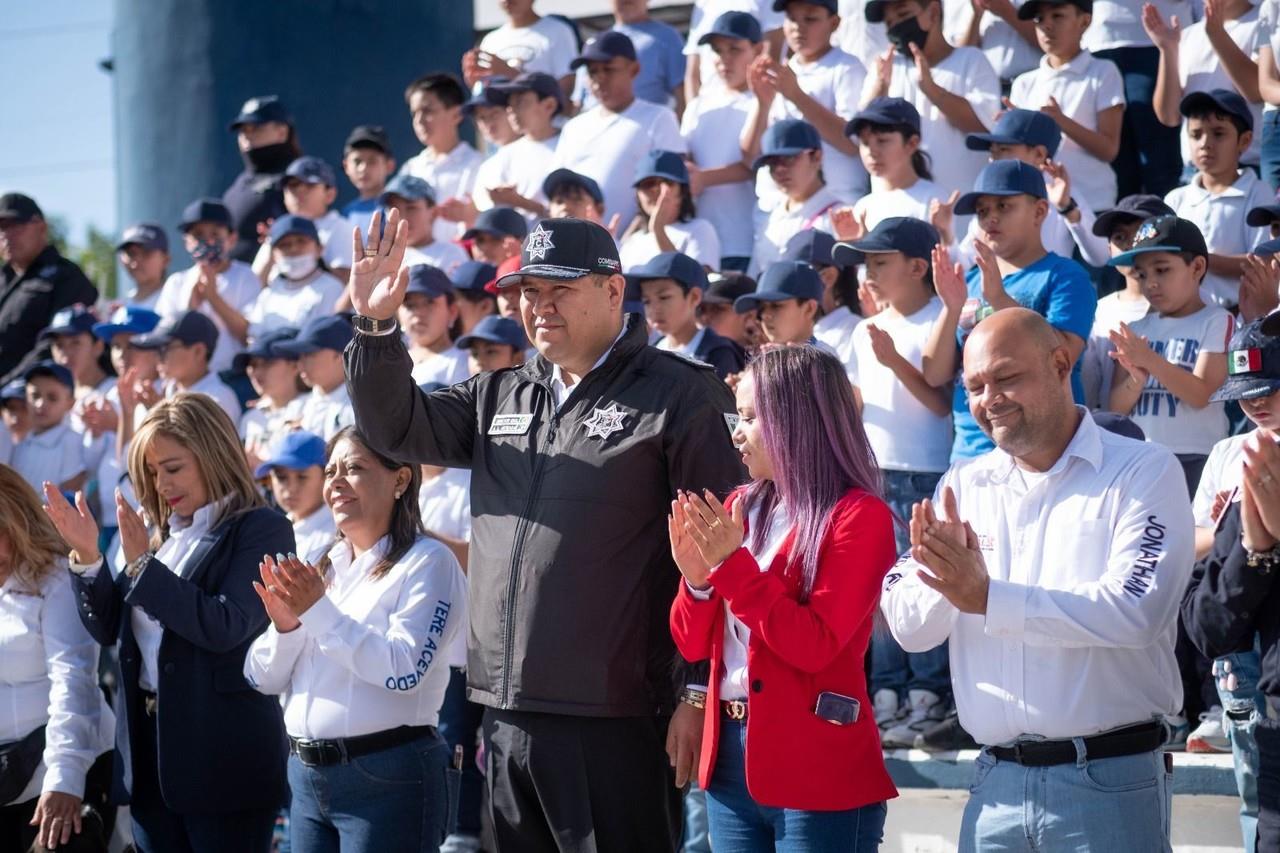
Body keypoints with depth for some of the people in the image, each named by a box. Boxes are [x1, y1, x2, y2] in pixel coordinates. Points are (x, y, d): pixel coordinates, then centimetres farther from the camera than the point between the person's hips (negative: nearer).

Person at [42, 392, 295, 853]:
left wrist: (143, 564, -19)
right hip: (150, 744, 7)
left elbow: (225, 627, -20)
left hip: (224, 755, -7)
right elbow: (108, 627, 14)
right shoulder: (160, 532, 13)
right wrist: (87, 556, -1)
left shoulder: (261, 530, -7)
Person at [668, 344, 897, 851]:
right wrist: (697, 579, -8)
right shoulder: (740, 508, 11)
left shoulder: (858, 517, -9)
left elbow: (816, 646, -18)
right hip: (729, 756, 6)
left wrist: (733, 565, -19)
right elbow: (693, 644, 10)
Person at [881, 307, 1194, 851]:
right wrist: (946, 577, -17)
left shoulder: (1143, 473, -5)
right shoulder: (964, 485, 11)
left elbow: (1136, 611, -19)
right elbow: (909, 628, 5)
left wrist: (988, 597, -18)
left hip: (1109, 782, -4)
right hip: (996, 781, 4)